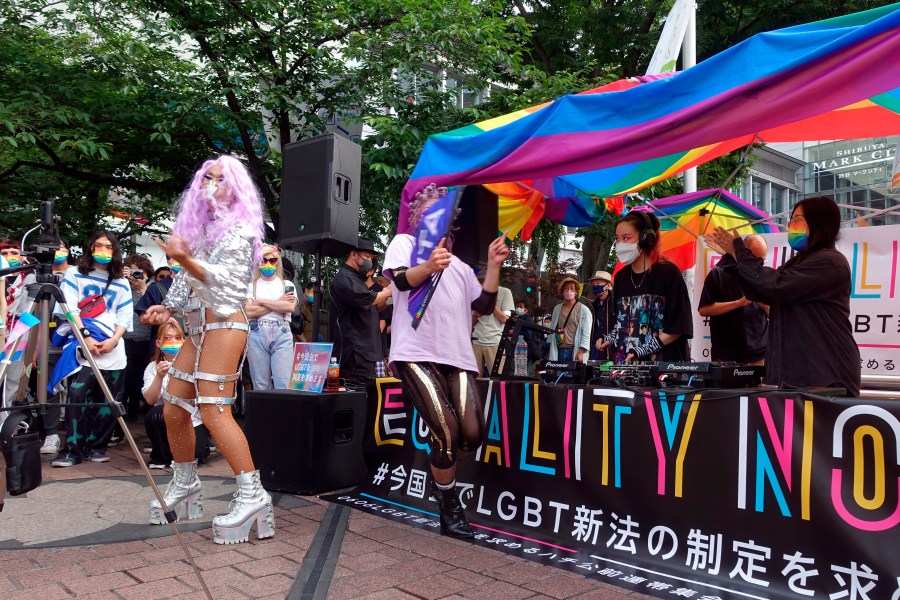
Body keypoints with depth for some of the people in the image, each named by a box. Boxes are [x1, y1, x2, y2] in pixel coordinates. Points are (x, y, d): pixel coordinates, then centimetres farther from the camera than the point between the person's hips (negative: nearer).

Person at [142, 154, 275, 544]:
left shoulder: (239, 229, -4)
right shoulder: (199, 227, 19)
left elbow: (223, 280, -16)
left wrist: (185, 260, -31)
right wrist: (168, 307, 7)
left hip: (224, 324, -8)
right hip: (197, 326, 8)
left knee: (214, 411, -17)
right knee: (173, 408, 8)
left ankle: (252, 495, -16)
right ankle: (185, 485, 25)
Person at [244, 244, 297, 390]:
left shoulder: (287, 285, 14)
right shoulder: (252, 286, 11)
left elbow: (290, 307, -5)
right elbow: (249, 312, -5)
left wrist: (262, 301, -2)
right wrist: (279, 303, -3)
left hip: (282, 334, 0)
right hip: (257, 335, 0)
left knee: (284, 384, -9)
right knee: (261, 385, 3)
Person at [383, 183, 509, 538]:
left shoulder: (460, 267, 30)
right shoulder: (404, 243, 14)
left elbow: (485, 305, 19)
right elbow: (402, 280, -8)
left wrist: (494, 265, 8)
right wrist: (429, 266, -28)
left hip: (457, 357, 5)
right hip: (416, 354, -5)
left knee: (472, 433, -10)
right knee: (446, 429, -17)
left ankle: (442, 476, 23)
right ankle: (449, 507, 5)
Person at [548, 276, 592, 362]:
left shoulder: (584, 310, 1)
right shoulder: (557, 309, 15)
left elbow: (586, 333, -4)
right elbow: (552, 329, 17)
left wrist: (581, 352, -13)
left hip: (575, 352, -4)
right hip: (558, 351, 4)